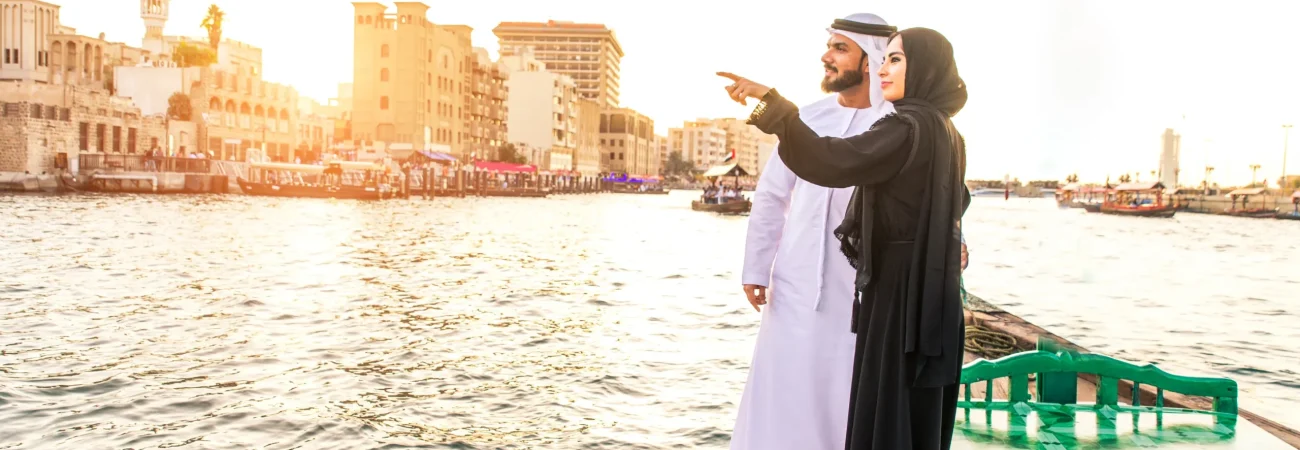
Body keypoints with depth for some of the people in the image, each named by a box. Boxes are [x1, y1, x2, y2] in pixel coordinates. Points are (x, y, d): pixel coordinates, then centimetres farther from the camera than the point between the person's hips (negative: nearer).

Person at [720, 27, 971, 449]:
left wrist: (770, 99, -33)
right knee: (920, 413, 16)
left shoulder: (908, 128, -16)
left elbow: (828, 162, -29)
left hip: (900, 289, -9)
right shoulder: (945, 133, 13)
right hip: (930, 289, 10)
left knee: (888, 413, -1)